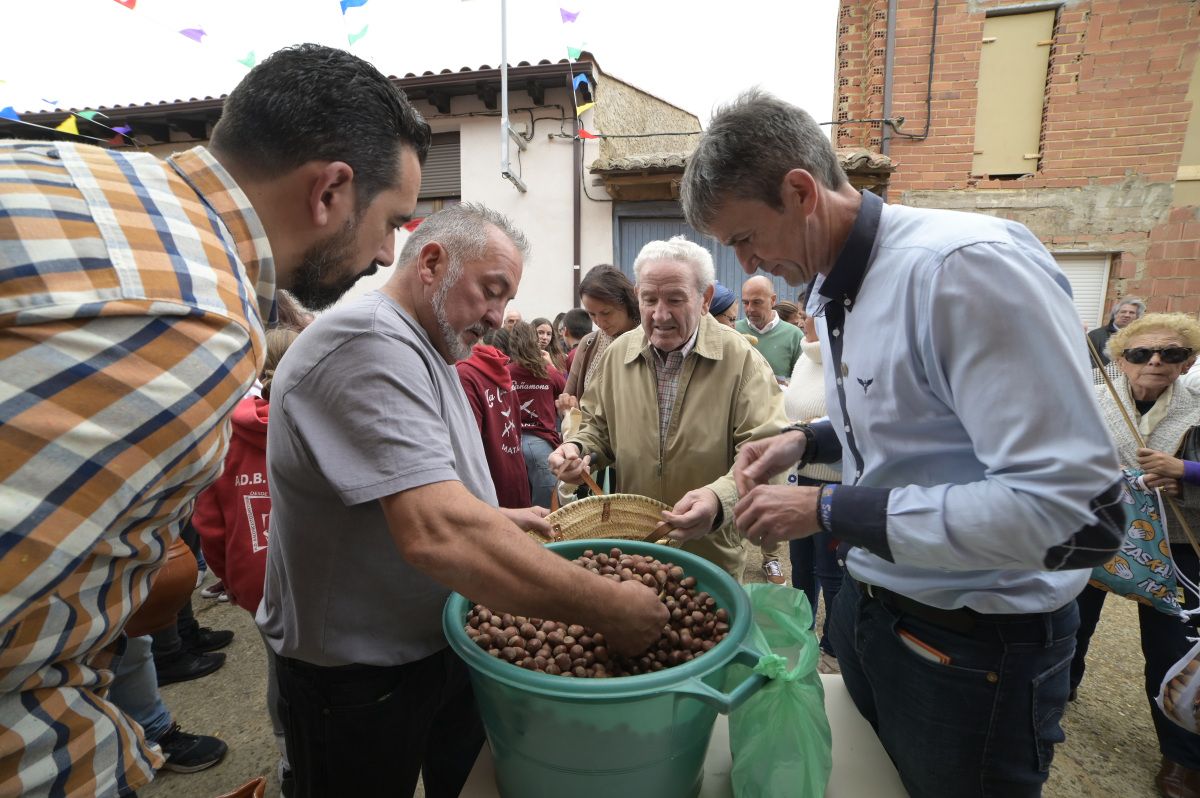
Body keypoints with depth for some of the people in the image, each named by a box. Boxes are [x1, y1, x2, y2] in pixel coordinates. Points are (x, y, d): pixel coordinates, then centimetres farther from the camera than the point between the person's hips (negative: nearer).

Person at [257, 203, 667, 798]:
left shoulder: (421, 350, 8)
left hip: (443, 643, 9)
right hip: (359, 681, -9)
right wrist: (609, 608, -33)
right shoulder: (369, 341, -27)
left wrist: (497, 520, 4)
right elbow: (439, 535, -39)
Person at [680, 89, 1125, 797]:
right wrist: (809, 440, -1)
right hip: (868, 603, 8)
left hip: (975, 644, -8)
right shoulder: (834, 292, 3)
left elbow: (1080, 513, -29)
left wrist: (828, 511, -26)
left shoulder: (968, 265, -26)